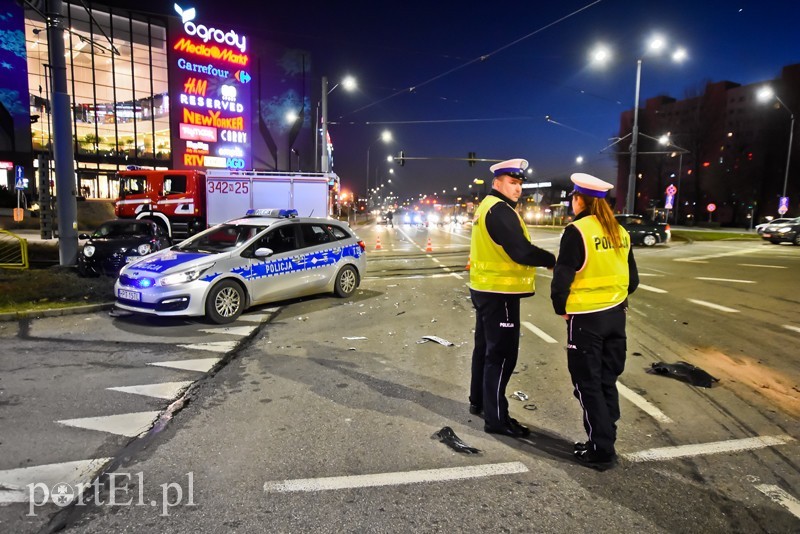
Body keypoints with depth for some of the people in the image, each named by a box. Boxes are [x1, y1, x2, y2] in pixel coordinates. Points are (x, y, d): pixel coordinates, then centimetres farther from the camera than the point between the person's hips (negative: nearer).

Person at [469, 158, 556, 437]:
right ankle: (496, 418, 5)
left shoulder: (488, 207, 16)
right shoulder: (500, 210, -18)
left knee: (485, 347, 20)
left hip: (486, 289, 11)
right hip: (499, 293, -11)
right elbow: (521, 251, -25)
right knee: (501, 355, -3)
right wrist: (553, 260, -12)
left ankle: (478, 401, 34)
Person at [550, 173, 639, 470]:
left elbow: (562, 278, -18)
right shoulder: (619, 232, 7)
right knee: (607, 381, 17)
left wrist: (561, 308, -3)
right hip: (616, 315, 7)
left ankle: (601, 451, 12)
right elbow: (633, 279, 13)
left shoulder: (577, 231, -15)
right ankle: (606, 442, 28)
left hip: (586, 319, -7)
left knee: (588, 385, 5)